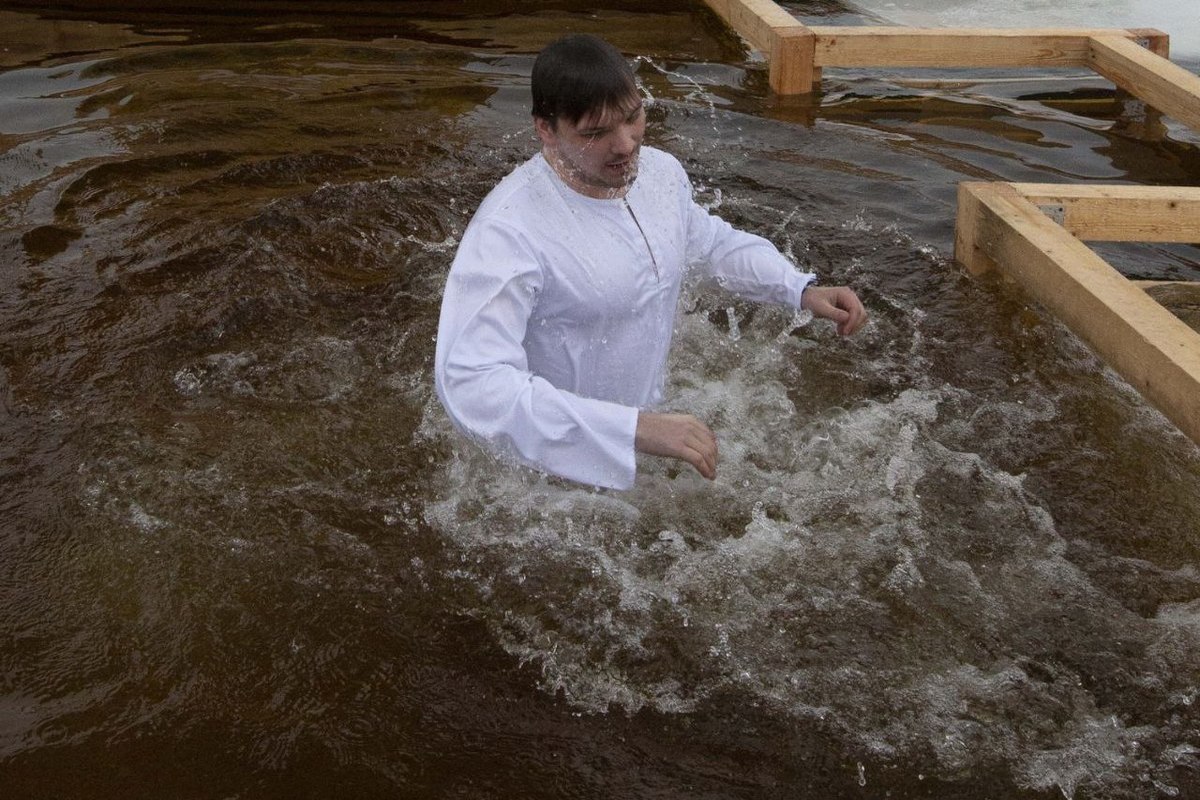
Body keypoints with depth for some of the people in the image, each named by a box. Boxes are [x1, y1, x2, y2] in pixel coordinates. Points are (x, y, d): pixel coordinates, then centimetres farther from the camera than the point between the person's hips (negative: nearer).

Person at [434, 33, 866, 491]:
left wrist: (803, 290, 1)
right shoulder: (508, 230, -32)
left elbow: (710, 240, 16)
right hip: (555, 465, -7)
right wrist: (634, 428, -49)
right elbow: (472, 383, -42)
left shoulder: (661, 171, -7)